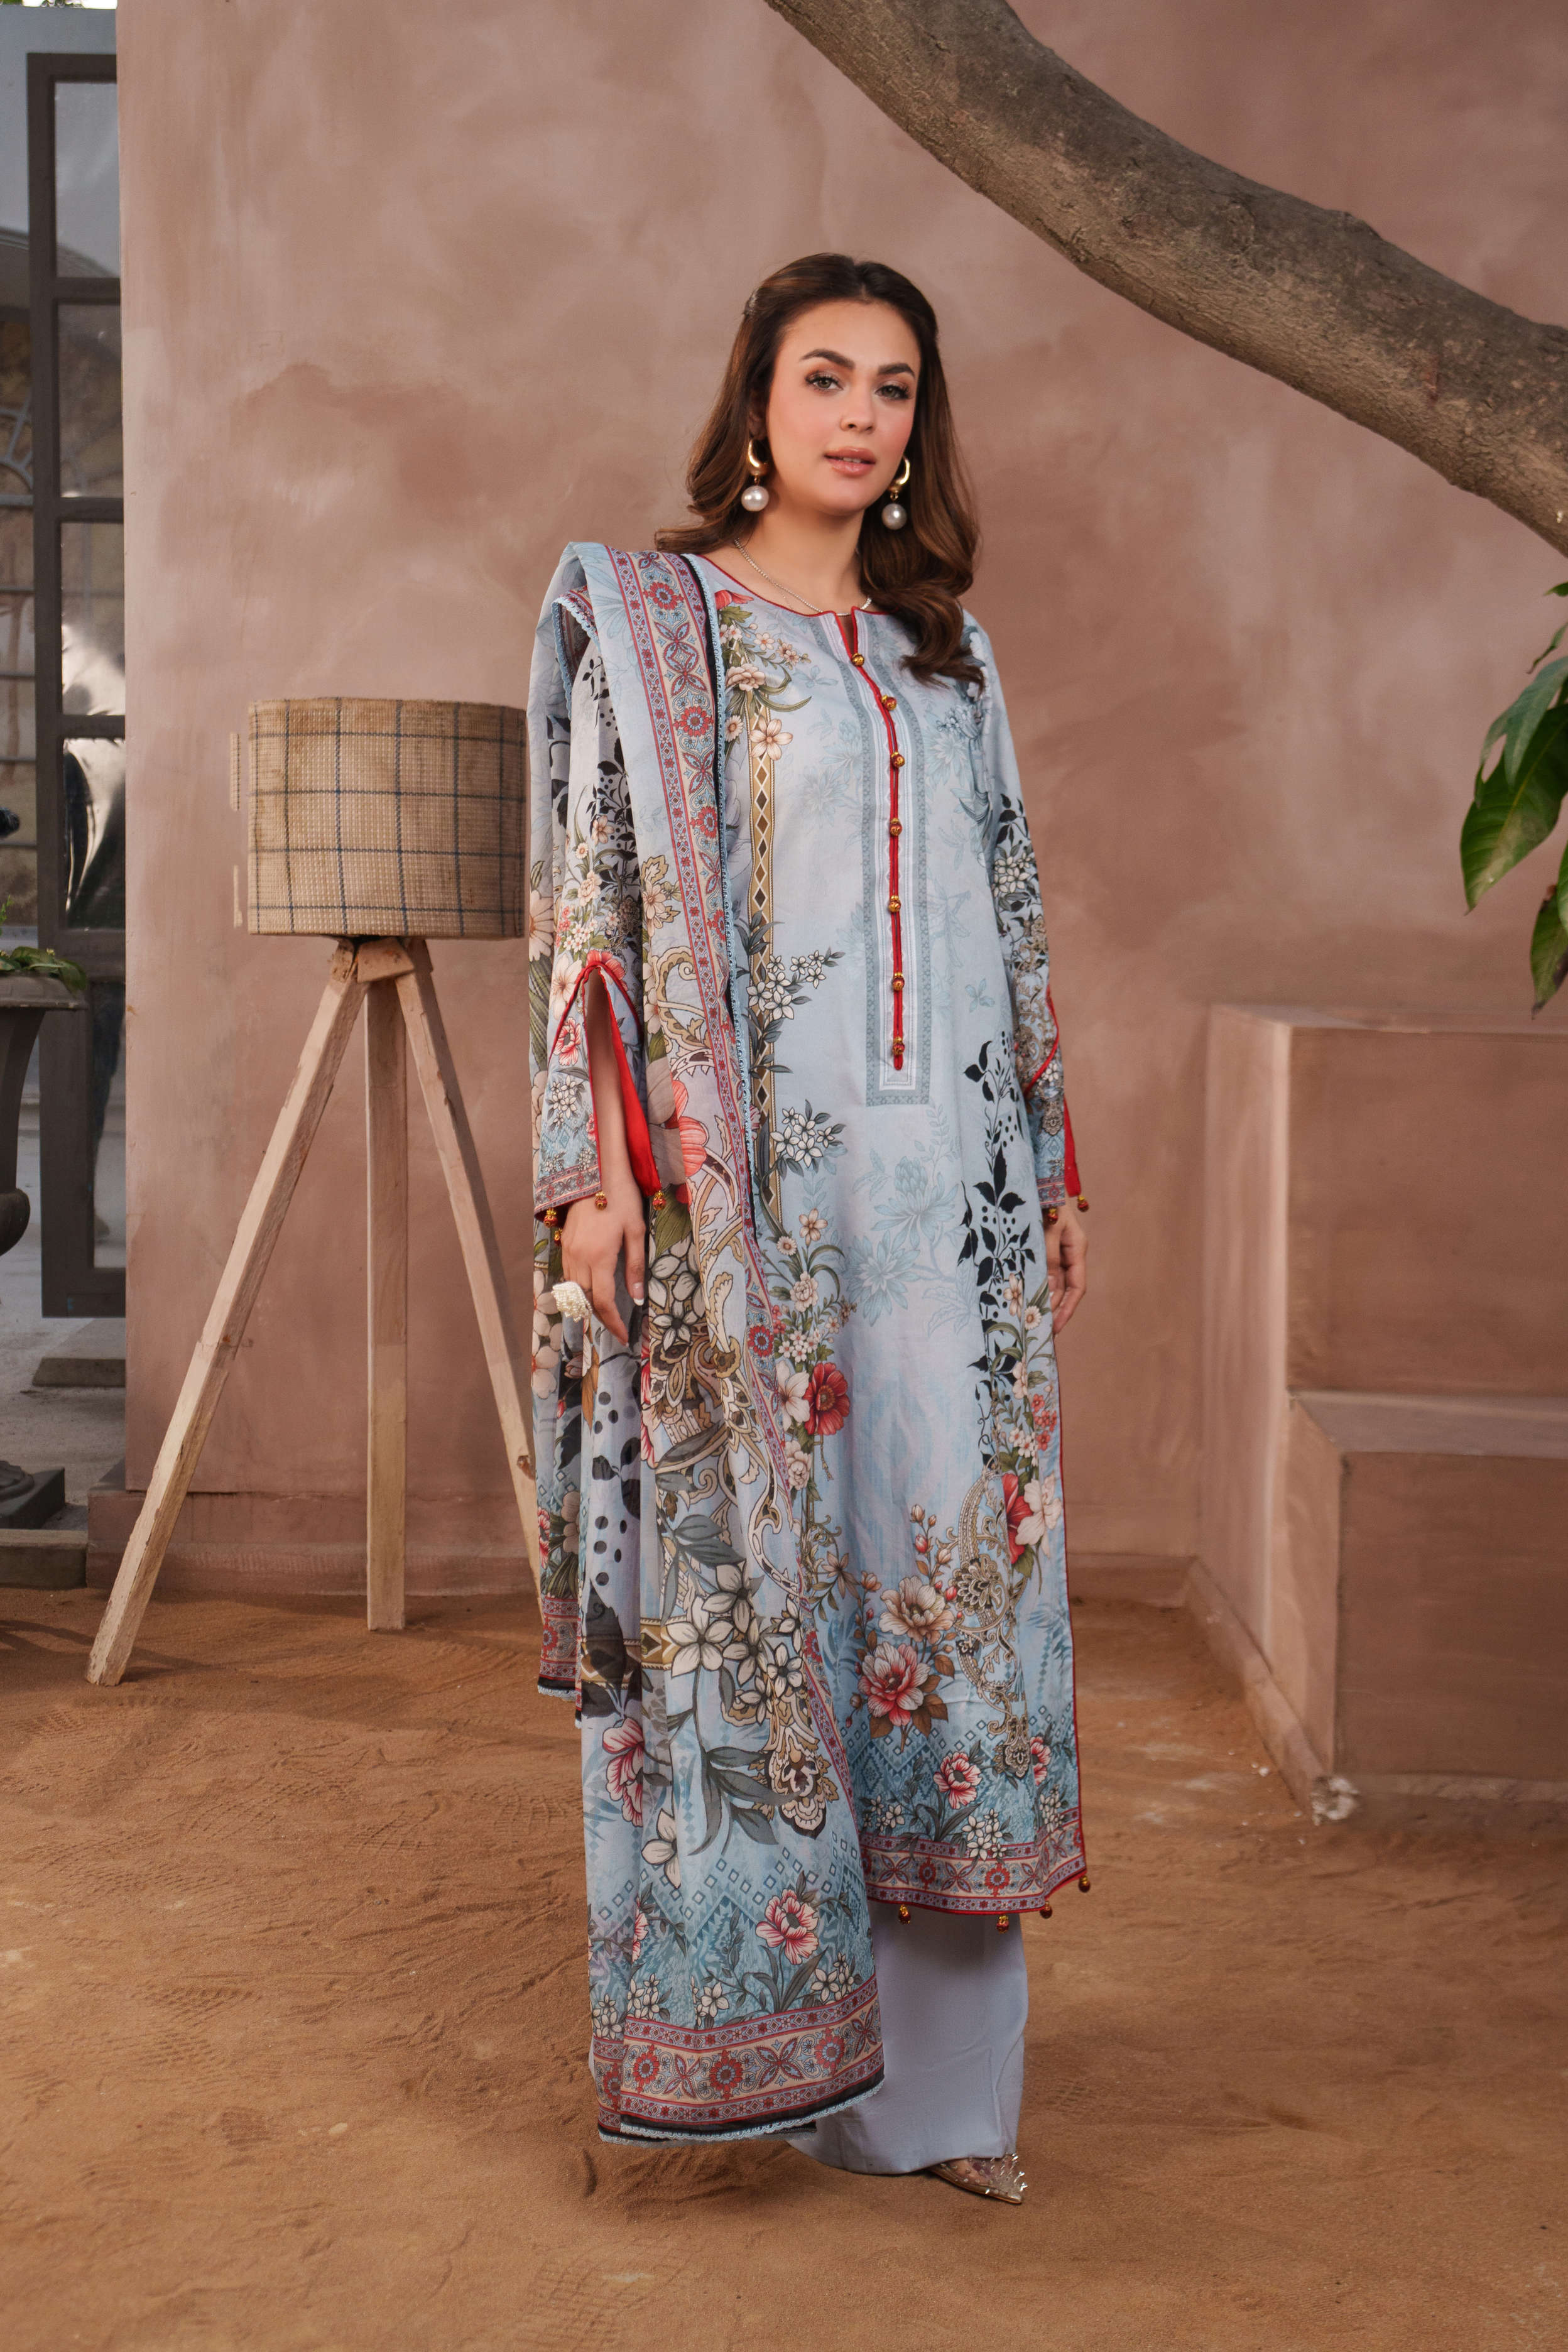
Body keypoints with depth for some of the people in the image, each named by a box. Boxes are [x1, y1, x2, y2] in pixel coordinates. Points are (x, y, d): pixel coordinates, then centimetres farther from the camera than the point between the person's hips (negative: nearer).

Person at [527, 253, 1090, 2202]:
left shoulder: (946, 655, 17)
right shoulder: (635, 620, 4)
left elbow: (1013, 921, 18)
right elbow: (583, 900, -4)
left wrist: (1054, 1162, 14)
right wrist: (591, 1172, -13)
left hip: (947, 1184, 4)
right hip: (740, 1182, -4)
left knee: (949, 1574, 3)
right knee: (745, 1576, -2)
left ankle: (930, 2070, 13)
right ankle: (748, 2029, 11)